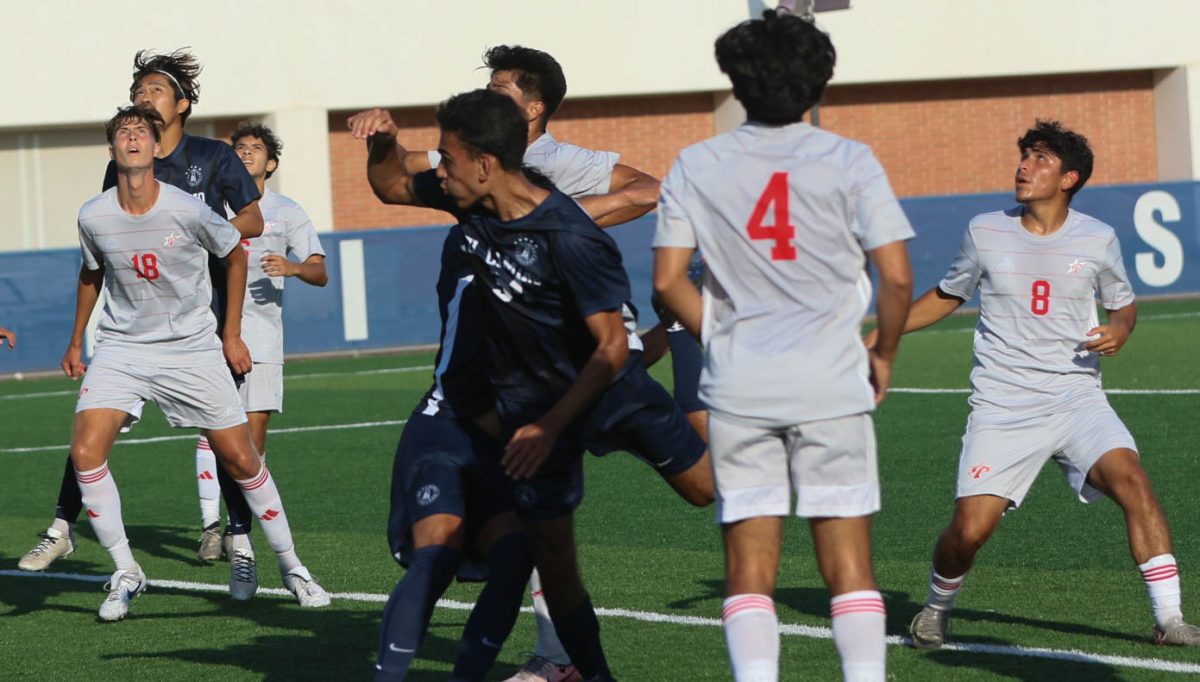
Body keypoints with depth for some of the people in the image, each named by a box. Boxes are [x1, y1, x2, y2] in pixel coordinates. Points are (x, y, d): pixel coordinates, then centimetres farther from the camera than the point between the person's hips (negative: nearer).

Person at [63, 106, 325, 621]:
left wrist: (232, 335, 6)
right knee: (85, 452, -17)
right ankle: (126, 574, -3)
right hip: (122, 348, 1)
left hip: (192, 348, -1)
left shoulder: (186, 211, -15)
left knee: (241, 459, -1)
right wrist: (76, 342, 19)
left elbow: (235, 254, 4)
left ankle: (291, 567, 17)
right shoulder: (94, 217, -8)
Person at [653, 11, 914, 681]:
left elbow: (668, 280, 0)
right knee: (849, 560, 3)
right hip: (832, 386, -1)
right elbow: (897, 276, -6)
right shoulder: (848, 161, -3)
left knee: (749, 568, 4)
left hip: (738, 391, 1)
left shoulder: (696, 166, 3)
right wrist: (885, 355, 10)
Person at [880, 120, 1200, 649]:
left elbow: (1123, 303, 17)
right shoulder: (985, 232, 2)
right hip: (1001, 406, 0)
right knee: (969, 529, -11)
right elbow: (946, 297, 18)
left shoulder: (1097, 240, 1)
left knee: (1129, 477, -25)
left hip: (1077, 398, 0)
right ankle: (937, 607, 21)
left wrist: (1119, 331, -6)